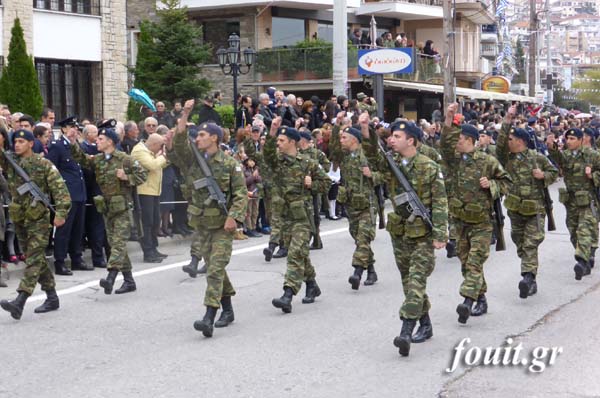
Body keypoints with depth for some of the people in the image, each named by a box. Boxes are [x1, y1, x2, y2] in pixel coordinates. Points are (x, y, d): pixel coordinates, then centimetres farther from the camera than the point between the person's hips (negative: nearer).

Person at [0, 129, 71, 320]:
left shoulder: (44, 164, -5)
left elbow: (60, 189, -9)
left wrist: (61, 213, -19)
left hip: (38, 218, -6)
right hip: (19, 217, 6)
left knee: (33, 259, -11)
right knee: (37, 259, 11)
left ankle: (20, 302, -22)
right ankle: (52, 298, 21)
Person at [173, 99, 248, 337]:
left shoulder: (230, 164, -6)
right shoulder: (194, 160, 6)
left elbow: (241, 193, -7)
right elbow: (179, 143, -9)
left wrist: (233, 217, -19)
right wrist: (185, 115, -18)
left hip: (222, 225, -5)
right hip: (201, 224, 5)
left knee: (216, 269, -13)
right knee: (214, 268, 13)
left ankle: (209, 318, -20)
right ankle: (227, 310, 27)